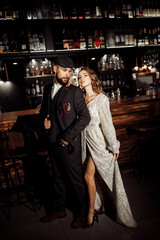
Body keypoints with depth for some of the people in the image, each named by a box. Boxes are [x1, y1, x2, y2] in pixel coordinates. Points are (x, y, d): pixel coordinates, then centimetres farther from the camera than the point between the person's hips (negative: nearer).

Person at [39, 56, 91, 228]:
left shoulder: (75, 91, -11)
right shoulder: (48, 89, 8)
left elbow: (85, 117, -16)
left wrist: (67, 137, -19)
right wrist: (45, 120, 0)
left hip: (69, 144, -6)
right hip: (53, 143, 6)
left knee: (76, 180, 8)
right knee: (58, 178, 21)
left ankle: (80, 211, 30)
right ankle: (59, 208, 40)